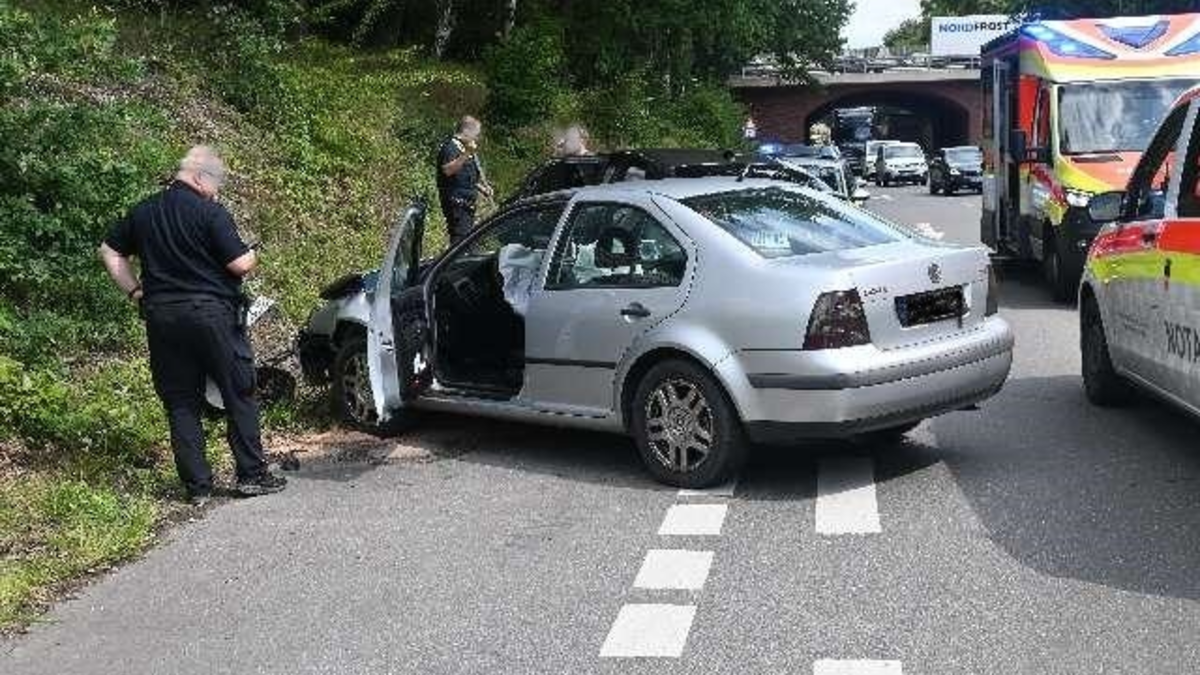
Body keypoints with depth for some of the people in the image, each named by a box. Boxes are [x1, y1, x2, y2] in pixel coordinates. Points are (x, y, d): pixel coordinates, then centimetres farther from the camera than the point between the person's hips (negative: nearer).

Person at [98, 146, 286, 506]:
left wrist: (135, 292, 16)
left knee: (180, 403, 9)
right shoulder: (210, 212, -10)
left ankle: (197, 486, 10)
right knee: (239, 395, 6)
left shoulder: (143, 212, 10)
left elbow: (109, 251, 17)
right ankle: (252, 475, 9)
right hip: (211, 314, -5)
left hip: (161, 316, 5)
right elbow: (239, 264, -13)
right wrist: (253, 256, 8)